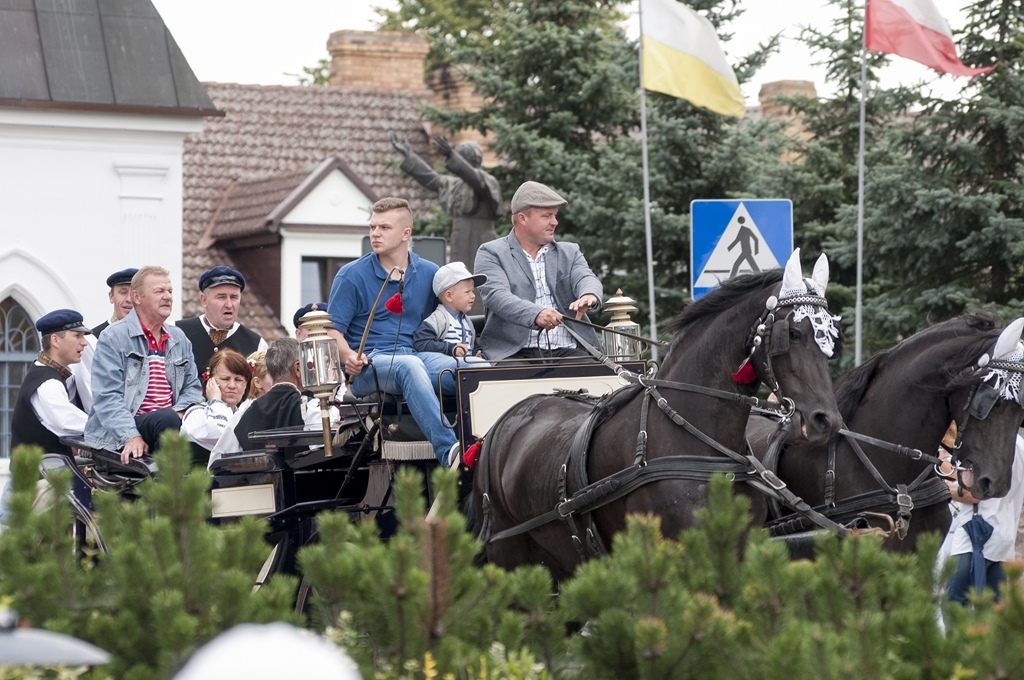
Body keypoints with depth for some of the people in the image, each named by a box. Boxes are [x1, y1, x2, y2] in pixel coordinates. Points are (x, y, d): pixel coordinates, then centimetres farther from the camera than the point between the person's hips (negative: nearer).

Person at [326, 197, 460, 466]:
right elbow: (333, 331, 2)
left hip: (418, 354, 4)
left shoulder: (429, 274, 16)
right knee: (410, 366, -40)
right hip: (369, 363, -4)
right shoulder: (352, 276, 5)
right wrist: (349, 357, -18)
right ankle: (448, 451, -55)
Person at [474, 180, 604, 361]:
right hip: (515, 352, -3)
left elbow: (586, 279, 2)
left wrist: (589, 296, -25)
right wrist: (536, 314, -30)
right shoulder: (491, 253, 7)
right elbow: (497, 295, -10)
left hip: (568, 352, 3)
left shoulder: (569, 253, 22)